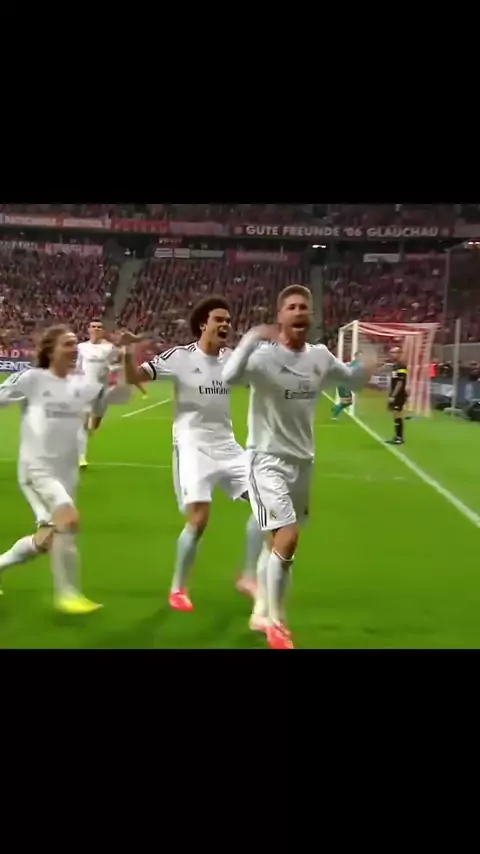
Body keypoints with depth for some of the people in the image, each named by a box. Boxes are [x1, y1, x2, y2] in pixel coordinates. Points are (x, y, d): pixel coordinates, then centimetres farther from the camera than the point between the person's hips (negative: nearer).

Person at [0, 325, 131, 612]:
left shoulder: (81, 383, 5)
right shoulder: (32, 379, -8)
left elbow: (120, 396, 2)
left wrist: (126, 362, -10)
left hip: (66, 471, 6)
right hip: (37, 468, -6)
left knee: (49, 538, 12)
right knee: (69, 520, -23)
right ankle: (68, 593, -8)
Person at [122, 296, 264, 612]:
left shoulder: (232, 358, 6)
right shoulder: (180, 356, -9)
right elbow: (133, 378, -12)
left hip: (227, 446, 6)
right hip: (194, 448, -6)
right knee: (199, 520, -13)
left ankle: (248, 577, 12)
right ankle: (178, 588, 10)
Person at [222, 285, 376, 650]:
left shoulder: (321, 356, 1)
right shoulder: (264, 355, -17)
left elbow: (351, 379, 18)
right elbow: (228, 377, -35)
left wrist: (368, 369, -2)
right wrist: (252, 339, -44)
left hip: (302, 460, 6)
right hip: (268, 460, -6)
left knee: (277, 541, 16)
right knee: (288, 538, -16)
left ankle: (261, 614, 35)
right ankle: (276, 623, 5)